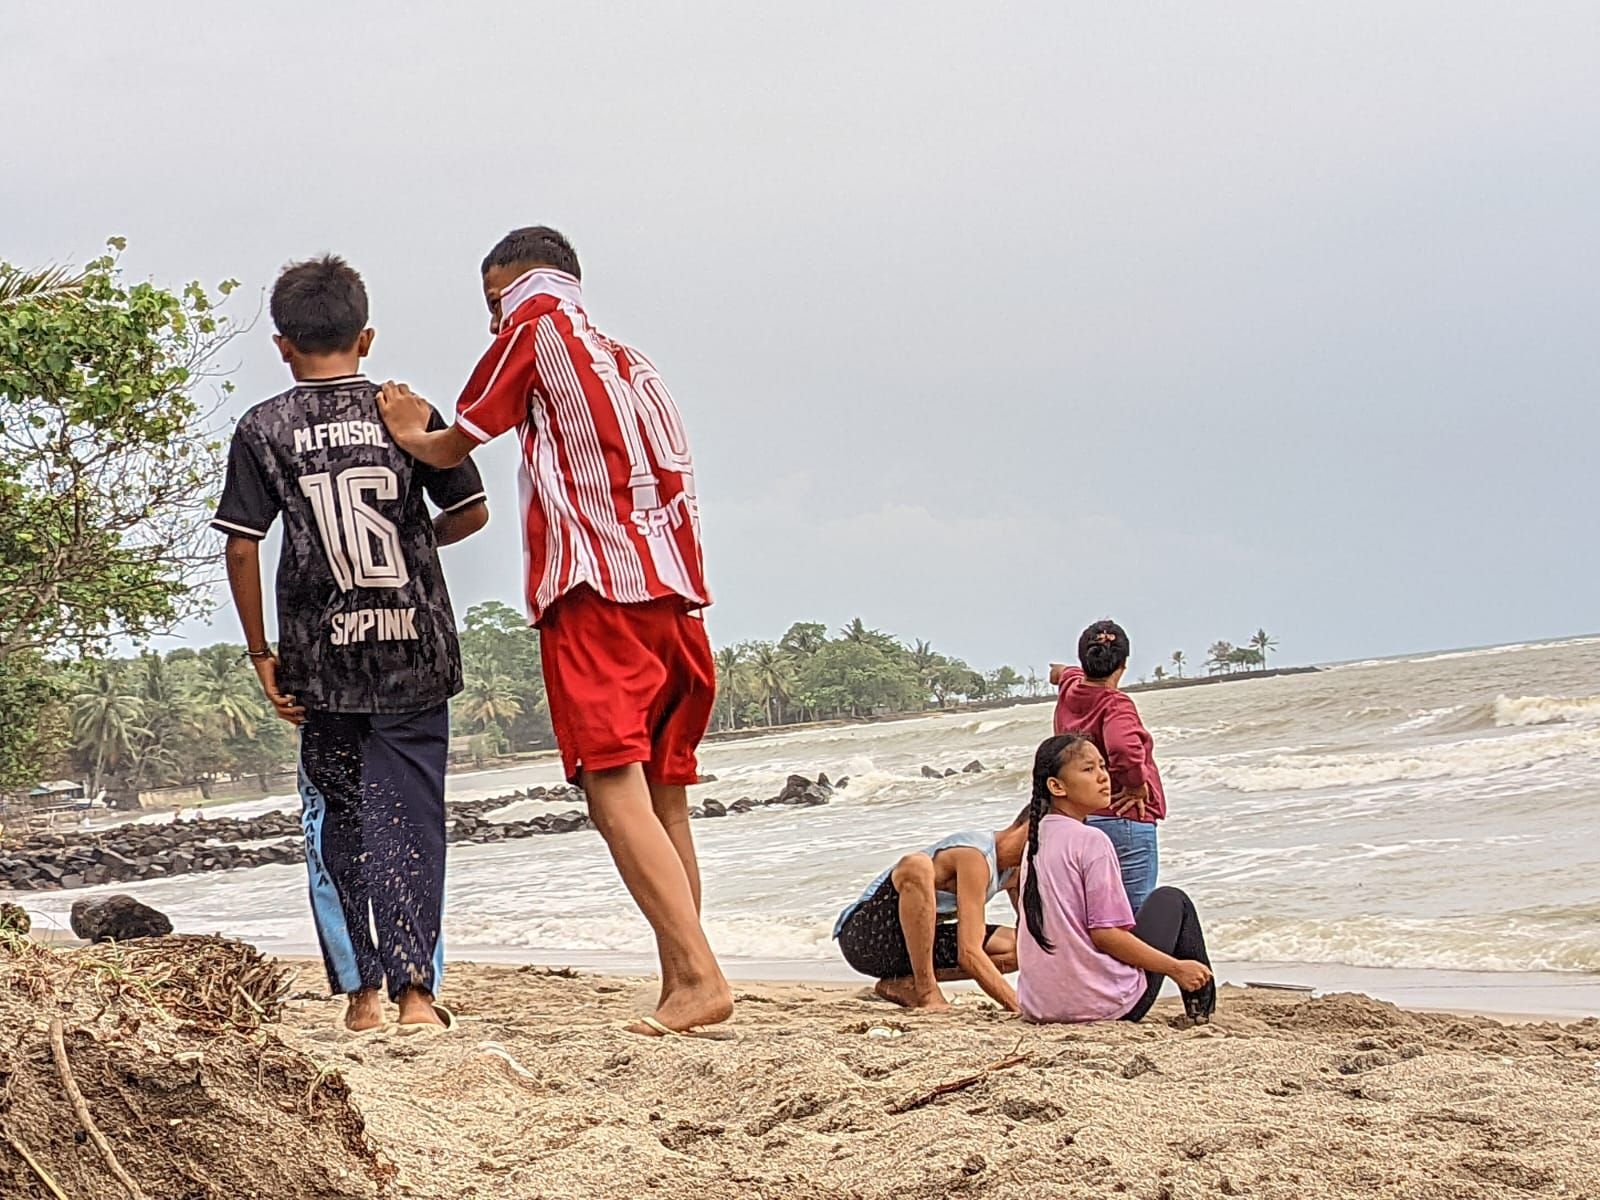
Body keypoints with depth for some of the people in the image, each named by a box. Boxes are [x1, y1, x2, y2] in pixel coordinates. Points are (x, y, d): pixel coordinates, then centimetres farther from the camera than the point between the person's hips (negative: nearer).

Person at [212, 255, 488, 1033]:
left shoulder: (264, 430, 0)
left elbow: (242, 547, -3)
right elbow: (471, 513, 5)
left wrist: (261, 655, 5)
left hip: (323, 659, 0)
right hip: (415, 653, 0)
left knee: (336, 821, 12)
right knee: (409, 819, 2)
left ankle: (361, 990, 12)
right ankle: (415, 986, -8)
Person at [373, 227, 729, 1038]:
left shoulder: (538, 324, 6)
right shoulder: (630, 363, 26)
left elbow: (457, 446, 12)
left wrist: (410, 434, 31)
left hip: (597, 590, -7)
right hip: (671, 591, 7)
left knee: (615, 787, -13)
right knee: (664, 797, 8)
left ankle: (700, 975, -23)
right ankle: (678, 987, 6)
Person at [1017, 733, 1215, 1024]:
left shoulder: (1037, 839, 10)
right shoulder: (1091, 840, -14)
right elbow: (1106, 933, -17)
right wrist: (1177, 969, -7)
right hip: (1104, 1004, -8)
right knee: (1172, 901, 16)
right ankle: (1201, 1012, 21)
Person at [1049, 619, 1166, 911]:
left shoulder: (1069, 693, 8)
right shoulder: (1116, 704, -14)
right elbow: (1123, 749, -35)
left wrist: (1065, 672, 58)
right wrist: (1137, 786, -16)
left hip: (1078, 819, 8)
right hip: (1125, 821, -8)